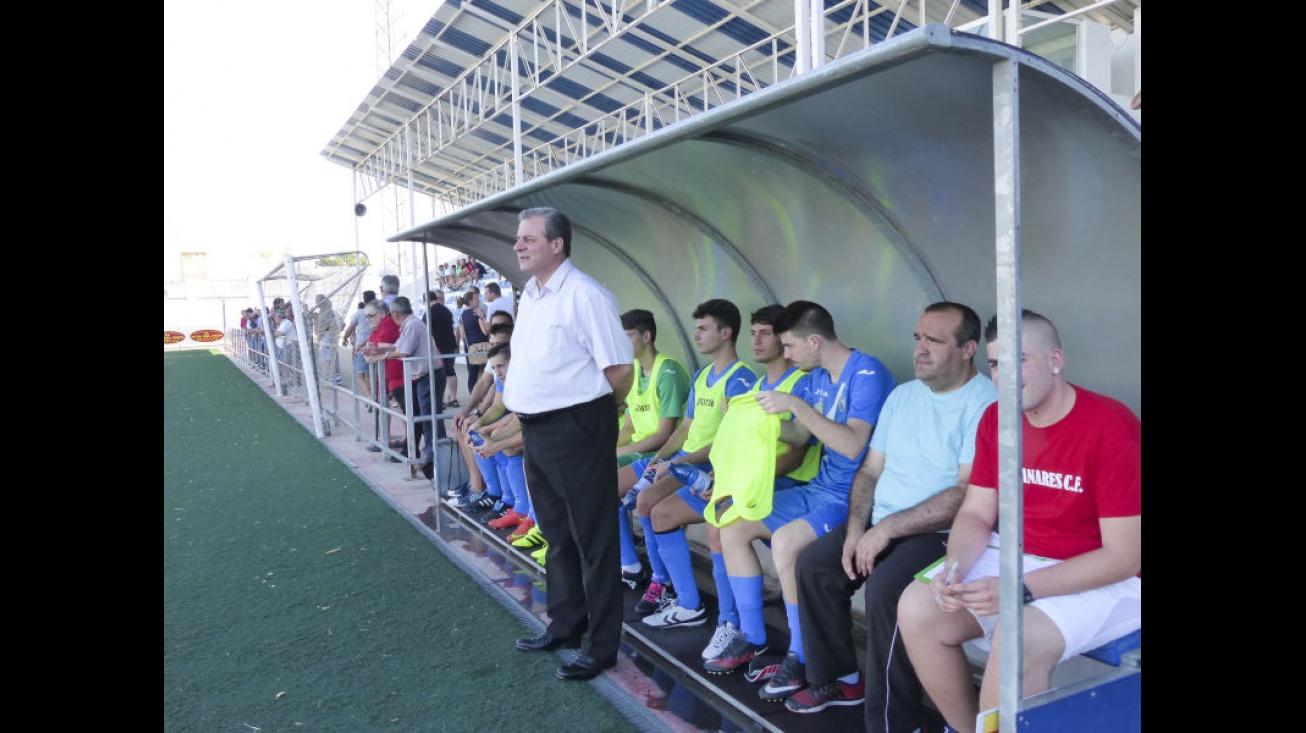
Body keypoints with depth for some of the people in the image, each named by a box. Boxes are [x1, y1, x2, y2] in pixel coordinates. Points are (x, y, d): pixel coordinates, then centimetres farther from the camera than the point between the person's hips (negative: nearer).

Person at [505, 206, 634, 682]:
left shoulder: (584, 295, -16)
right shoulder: (528, 295, 12)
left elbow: (620, 367, -17)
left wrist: (600, 410, -3)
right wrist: (520, 405, 16)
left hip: (575, 430, -9)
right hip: (535, 429, 9)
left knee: (593, 541, 2)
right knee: (557, 535, 21)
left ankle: (600, 645, 14)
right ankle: (565, 625, 37)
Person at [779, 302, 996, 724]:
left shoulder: (985, 404, -14)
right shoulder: (902, 395, 12)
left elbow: (968, 495, -23)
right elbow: (870, 471, 13)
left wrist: (888, 528, -21)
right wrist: (856, 528, -4)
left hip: (941, 532, -8)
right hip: (881, 524, 8)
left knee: (885, 587, -30)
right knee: (814, 565, -2)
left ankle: (892, 722, -13)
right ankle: (836, 678, 15)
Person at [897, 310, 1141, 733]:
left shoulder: (1110, 427, -20)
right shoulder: (995, 420, 0)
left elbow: (1126, 556, -21)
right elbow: (976, 514, 4)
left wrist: (1020, 589, -28)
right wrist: (954, 568, -18)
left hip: (1103, 580, -6)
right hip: (1016, 558, 7)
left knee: (1017, 640, -33)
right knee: (917, 608, -12)